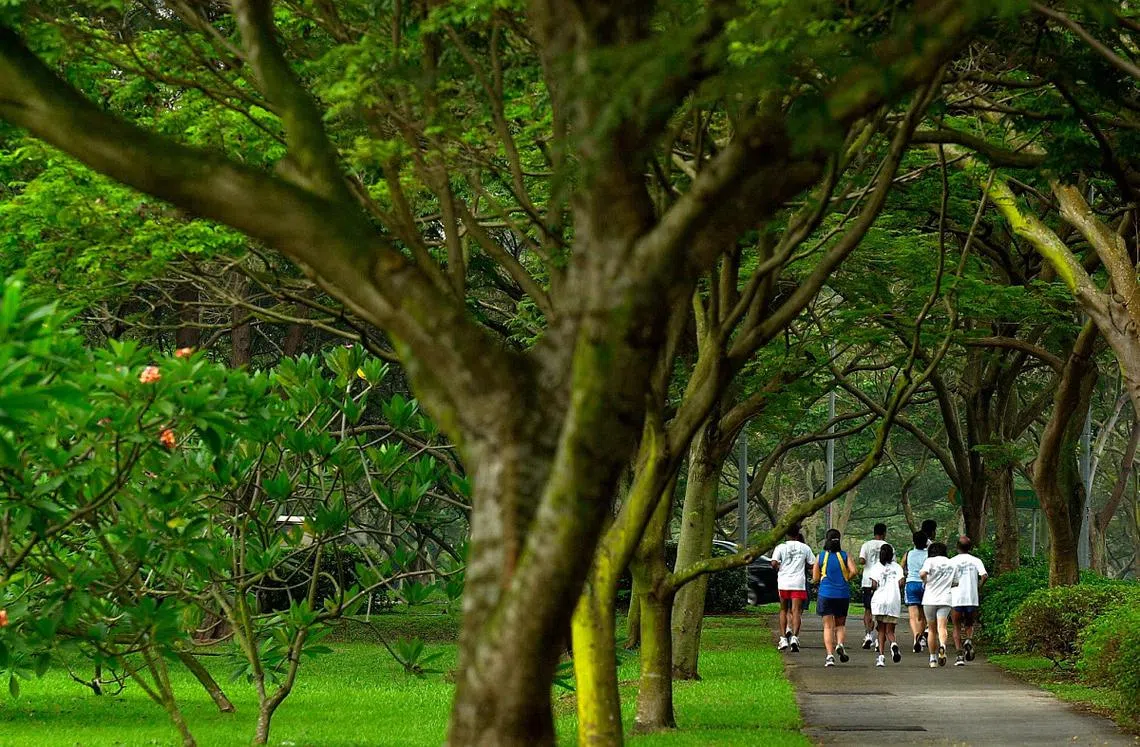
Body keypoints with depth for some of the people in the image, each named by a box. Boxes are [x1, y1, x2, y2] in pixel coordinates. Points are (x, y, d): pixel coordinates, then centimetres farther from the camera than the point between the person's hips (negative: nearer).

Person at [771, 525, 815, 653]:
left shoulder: (781, 547, 2)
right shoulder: (805, 548, 4)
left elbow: (774, 563, -10)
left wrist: (779, 568, 11)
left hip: (783, 583, 1)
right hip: (799, 583, -1)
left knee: (784, 610, 15)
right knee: (796, 611, -4)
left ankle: (783, 638, 12)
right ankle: (795, 636, -22)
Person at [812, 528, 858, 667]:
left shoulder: (820, 557, 2)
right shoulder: (845, 556, 2)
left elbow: (815, 578, 4)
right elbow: (853, 571, -11)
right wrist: (845, 579, 7)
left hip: (826, 594, -1)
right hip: (843, 595, 1)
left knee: (828, 626, 2)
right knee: (840, 624, 17)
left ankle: (830, 655, -10)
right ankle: (840, 644, -11)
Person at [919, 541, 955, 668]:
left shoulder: (930, 561, -1)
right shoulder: (951, 564, 12)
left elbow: (922, 574, -20)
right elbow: (956, 583, 18)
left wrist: (926, 580, 1)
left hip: (930, 600, -1)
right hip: (945, 600, 1)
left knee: (932, 630, 10)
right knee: (942, 627, -11)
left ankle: (932, 659, 15)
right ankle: (942, 646, -42)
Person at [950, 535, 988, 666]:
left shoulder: (952, 561, 0)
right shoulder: (976, 561, 3)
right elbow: (984, 576, -11)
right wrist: (978, 587, 5)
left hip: (956, 599, -1)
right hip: (972, 599, 1)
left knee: (957, 627, 8)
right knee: (969, 625, 19)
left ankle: (960, 654, -4)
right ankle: (969, 640, -12)